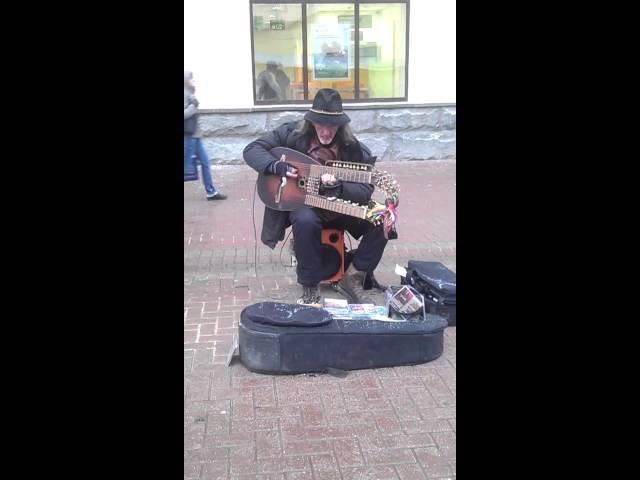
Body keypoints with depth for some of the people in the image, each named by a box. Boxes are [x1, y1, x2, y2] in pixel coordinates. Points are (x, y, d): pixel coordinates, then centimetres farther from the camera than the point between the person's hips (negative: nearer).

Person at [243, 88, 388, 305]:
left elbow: (365, 191, -14)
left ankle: (353, 277, -1)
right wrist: (279, 167, -26)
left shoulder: (352, 147, -10)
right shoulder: (292, 133, -11)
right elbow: (251, 150, -9)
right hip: (301, 201, -2)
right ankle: (309, 288, -18)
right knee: (305, 221, -38)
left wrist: (337, 187, -33)